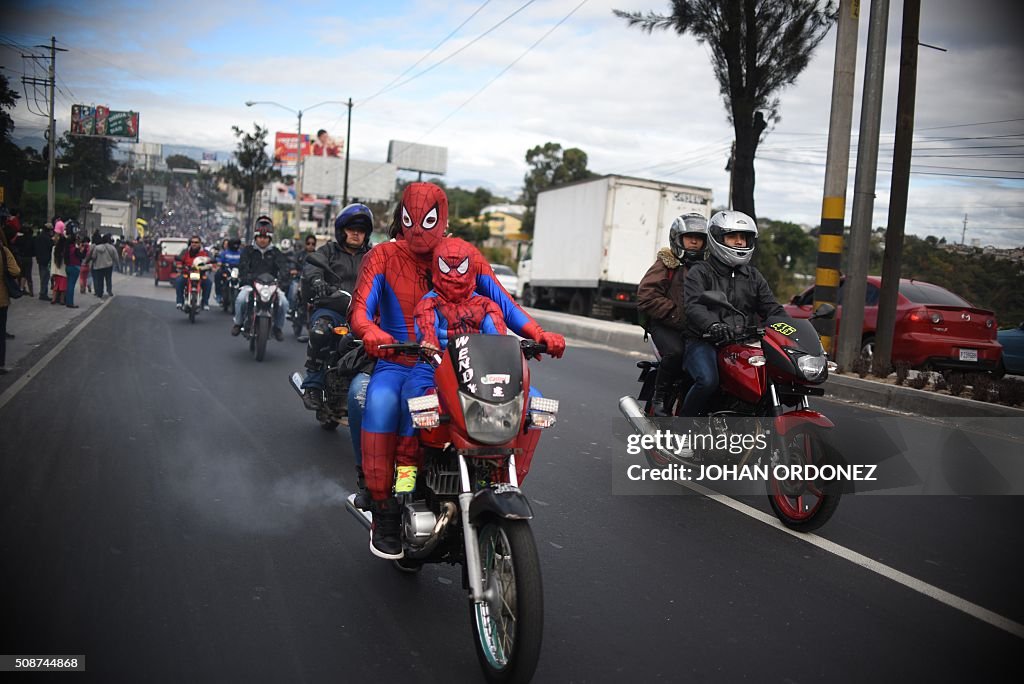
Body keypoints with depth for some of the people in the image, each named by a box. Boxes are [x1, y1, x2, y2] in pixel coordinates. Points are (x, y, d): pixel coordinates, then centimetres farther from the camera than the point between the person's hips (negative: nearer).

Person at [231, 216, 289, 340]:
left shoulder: (275, 252, 11)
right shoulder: (248, 251, 9)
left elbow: (283, 266, -4)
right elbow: (242, 266, -5)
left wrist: (281, 277, -27)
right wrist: (245, 277, -27)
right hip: (251, 284, -1)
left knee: (284, 303, -24)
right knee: (240, 299, -30)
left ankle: (278, 327, 2)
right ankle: (238, 323, -1)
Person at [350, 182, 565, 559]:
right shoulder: (383, 256, 1)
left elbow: (503, 303, -2)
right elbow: (360, 309, -12)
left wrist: (540, 335, -19)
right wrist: (370, 331, -37)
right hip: (398, 366, -2)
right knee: (380, 404, -37)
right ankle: (384, 512, -18)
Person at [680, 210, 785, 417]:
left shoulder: (753, 276, 21)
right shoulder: (699, 272, 2)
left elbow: (772, 308, 16)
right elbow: (694, 306, -16)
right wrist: (712, 325, -37)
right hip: (703, 343, -5)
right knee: (708, 381, -32)